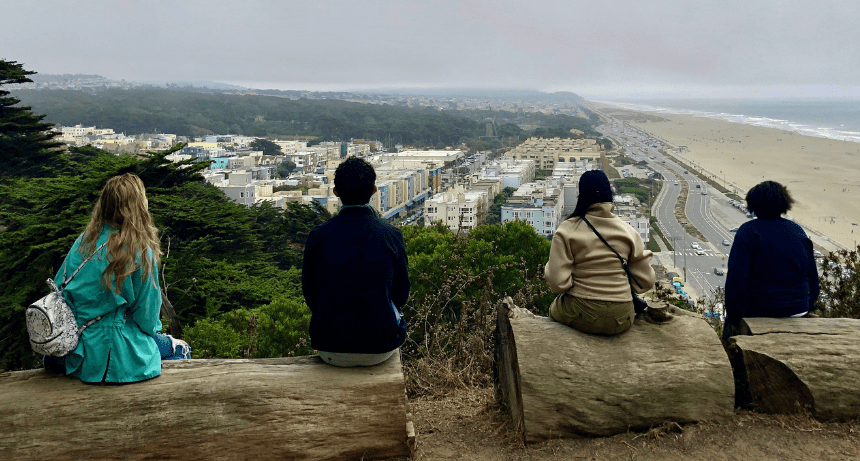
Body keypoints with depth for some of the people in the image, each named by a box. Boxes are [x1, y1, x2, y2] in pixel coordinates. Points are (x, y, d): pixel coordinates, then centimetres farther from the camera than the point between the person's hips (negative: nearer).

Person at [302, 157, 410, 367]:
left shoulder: (318, 235, -9)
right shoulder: (392, 235, -11)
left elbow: (310, 294, 2)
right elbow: (401, 296, 1)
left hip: (330, 351, 1)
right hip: (380, 351, 0)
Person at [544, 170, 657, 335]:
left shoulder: (565, 231, -9)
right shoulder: (628, 231, -1)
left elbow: (558, 284, -14)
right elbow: (645, 283, 3)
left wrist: (548, 267, 7)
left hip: (582, 318, -2)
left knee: (554, 308, 31)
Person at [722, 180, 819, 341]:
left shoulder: (747, 231, -10)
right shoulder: (799, 232, 6)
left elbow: (736, 277, -15)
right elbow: (812, 276, 11)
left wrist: (732, 318, -11)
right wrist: (808, 307, 22)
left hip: (760, 310, -5)